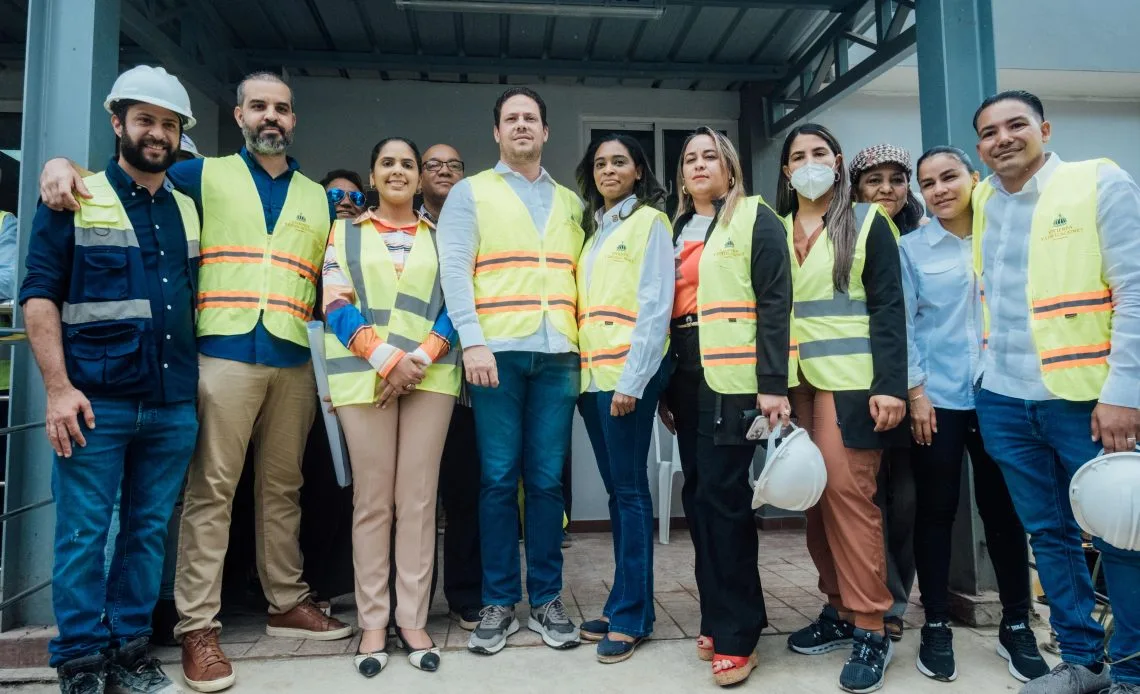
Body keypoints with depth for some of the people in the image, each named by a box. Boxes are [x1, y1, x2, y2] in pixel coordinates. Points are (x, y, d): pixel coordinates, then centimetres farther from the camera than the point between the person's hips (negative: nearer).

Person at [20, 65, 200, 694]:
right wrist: (58, 387, -12)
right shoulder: (75, 200, 3)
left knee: (149, 530, 9)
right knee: (83, 534, 2)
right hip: (96, 403, -3)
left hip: (173, 405, 4)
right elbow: (38, 294, -2)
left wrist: (198, 383, 9)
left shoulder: (188, 211, 15)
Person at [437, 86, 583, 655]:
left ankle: (547, 598, 17)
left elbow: (581, 276, 17)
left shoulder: (569, 202, 20)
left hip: (557, 354, 3)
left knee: (547, 479, 4)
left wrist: (588, 340, 4)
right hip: (497, 351, -2)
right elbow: (454, 270, -1)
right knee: (498, 479, 1)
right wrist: (472, 341, -13)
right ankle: (499, 603, 14)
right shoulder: (471, 192, 10)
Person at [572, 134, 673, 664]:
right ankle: (624, 603, 19)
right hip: (592, 373, 7)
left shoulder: (649, 221, 0)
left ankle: (630, 614, 6)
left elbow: (655, 305, -10)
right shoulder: (593, 229, 21)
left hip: (627, 371, -7)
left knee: (630, 490, -3)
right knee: (615, 490, 10)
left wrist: (632, 379, -18)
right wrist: (583, 369, 4)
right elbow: (584, 304, 15)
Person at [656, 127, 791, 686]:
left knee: (723, 496, -7)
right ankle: (718, 618, 21)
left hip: (733, 379, -6)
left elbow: (774, 302, -8)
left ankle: (737, 634, 5)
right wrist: (663, 387, 14)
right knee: (698, 495, 8)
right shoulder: (676, 231, 19)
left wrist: (773, 383, -17)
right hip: (687, 380, 6)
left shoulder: (755, 219, 2)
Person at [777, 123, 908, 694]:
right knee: (815, 497, 6)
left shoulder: (867, 222, 3)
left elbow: (889, 306, -4)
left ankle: (870, 630, 3)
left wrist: (891, 385, -14)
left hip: (850, 381, -4)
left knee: (848, 494, -8)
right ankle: (839, 609, 20)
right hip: (797, 383, 4)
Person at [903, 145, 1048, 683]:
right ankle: (936, 625, 17)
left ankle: (1016, 625, 25)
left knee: (1004, 510, 8)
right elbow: (904, 325, 0)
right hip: (937, 397, -1)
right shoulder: (911, 247, 2)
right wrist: (916, 392, -7)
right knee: (936, 511, 4)